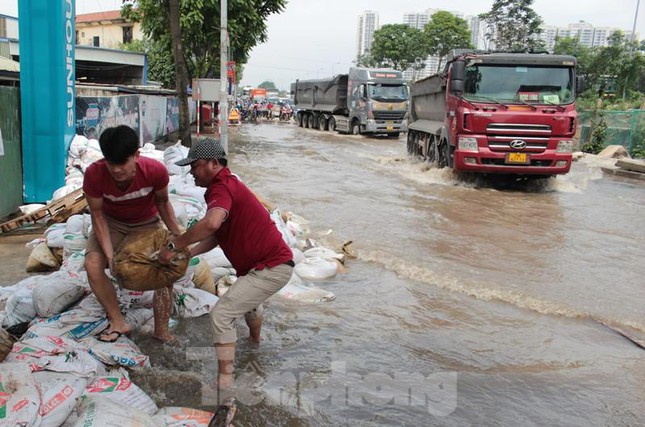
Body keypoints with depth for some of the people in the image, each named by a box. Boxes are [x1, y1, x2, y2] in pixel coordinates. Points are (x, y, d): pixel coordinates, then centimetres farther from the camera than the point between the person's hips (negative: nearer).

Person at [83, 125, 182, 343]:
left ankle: (162, 330, 8)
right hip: (111, 222, 1)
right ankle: (118, 322, -1)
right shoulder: (94, 174, -33)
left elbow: (162, 202, -11)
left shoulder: (156, 170, -32)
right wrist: (110, 254, -28)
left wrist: (178, 235, -17)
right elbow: (97, 214, -20)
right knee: (92, 265, -21)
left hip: (146, 223, 0)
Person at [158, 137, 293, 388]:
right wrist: (187, 254, 2)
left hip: (271, 269, -11)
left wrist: (174, 246, -30)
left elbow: (211, 224, -42)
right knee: (248, 299, 37)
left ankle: (224, 381, -5)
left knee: (222, 314, -13)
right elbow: (217, 236, 13)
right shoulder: (227, 185, 14)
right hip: (273, 262, 11)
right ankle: (255, 340, 65)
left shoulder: (222, 188, -20)